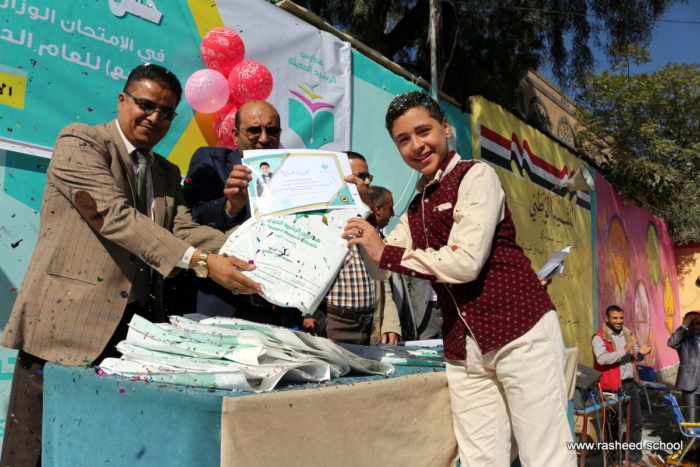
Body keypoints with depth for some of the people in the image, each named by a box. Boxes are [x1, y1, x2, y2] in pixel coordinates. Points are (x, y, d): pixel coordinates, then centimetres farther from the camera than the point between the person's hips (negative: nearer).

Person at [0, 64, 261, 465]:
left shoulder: (167, 173, 18)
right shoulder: (80, 142, -3)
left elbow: (184, 229, 4)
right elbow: (114, 215, -17)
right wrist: (201, 262, -27)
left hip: (135, 327, 6)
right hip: (69, 322, -5)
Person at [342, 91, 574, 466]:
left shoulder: (475, 176, -4)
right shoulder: (416, 207, 17)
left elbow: (465, 262, -15)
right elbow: (381, 270, 16)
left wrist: (386, 251, -9)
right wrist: (360, 213, 4)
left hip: (519, 329, -6)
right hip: (463, 348, 6)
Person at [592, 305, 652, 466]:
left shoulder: (627, 333, 10)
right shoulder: (599, 337, -13)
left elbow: (635, 356, 17)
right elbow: (601, 359, -27)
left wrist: (640, 353, -7)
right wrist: (624, 350, -31)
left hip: (630, 383, 7)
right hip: (612, 386, -6)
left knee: (636, 422, 12)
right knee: (613, 424, 8)